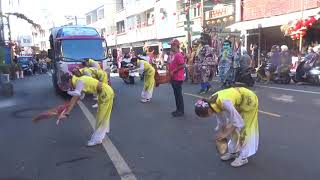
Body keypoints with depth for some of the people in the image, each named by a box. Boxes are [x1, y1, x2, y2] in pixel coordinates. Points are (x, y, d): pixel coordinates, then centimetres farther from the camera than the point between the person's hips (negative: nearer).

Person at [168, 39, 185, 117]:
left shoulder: (178, 55, -17)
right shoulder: (173, 55, 13)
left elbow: (182, 65, -23)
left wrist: (173, 71, -18)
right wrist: (170, 71, 10)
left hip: (178, 78, -10)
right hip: (174, 78, 10)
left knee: (178, 94, -3)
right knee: (176, 94, 14)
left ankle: (181, 111, 7)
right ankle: (178, 109, 24)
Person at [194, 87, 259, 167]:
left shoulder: (224, 103, -39)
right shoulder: (212, 103, -15)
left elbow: (238, 122, -27)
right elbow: (221, 120, 2)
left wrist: (225, 134, -20)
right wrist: (221, 133, 7)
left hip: (249, 100, -7)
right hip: (240, 101, 7)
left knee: (243, 128, -3)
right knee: (233, 129, 10)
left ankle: (243, 157, 10)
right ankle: (233, 152, 25)